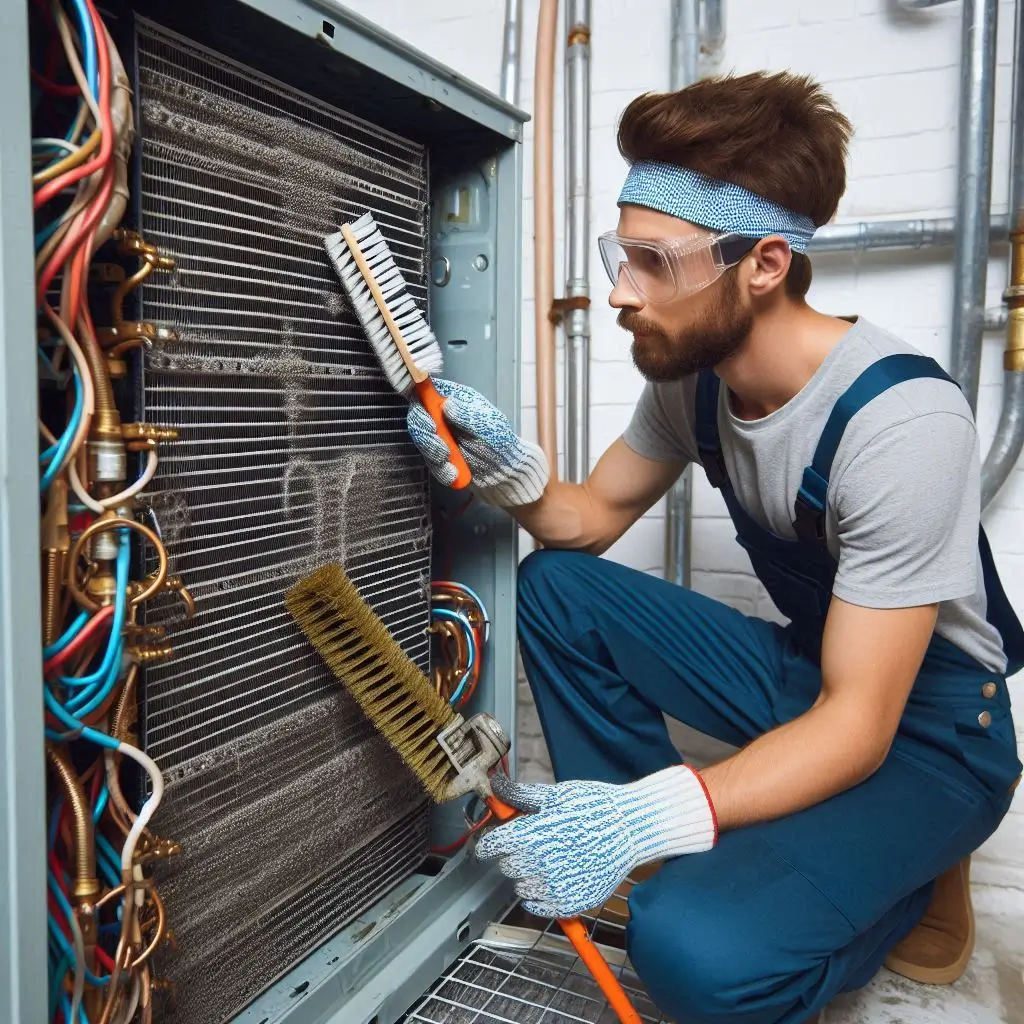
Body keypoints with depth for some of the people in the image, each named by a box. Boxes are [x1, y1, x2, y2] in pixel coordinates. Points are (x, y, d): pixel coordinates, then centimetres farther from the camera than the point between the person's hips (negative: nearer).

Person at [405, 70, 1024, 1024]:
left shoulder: (901, 420, -30)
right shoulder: (691, 372, -7)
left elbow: (858, 726, -29)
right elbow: (593, 518, 5)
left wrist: (650, 815, -39)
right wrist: (509, 472, -16)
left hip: (928, 728, -6)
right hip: (801, 668, 7)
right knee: (557, 587, -6)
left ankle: (903, 889, 3)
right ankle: (668, 870, 0)